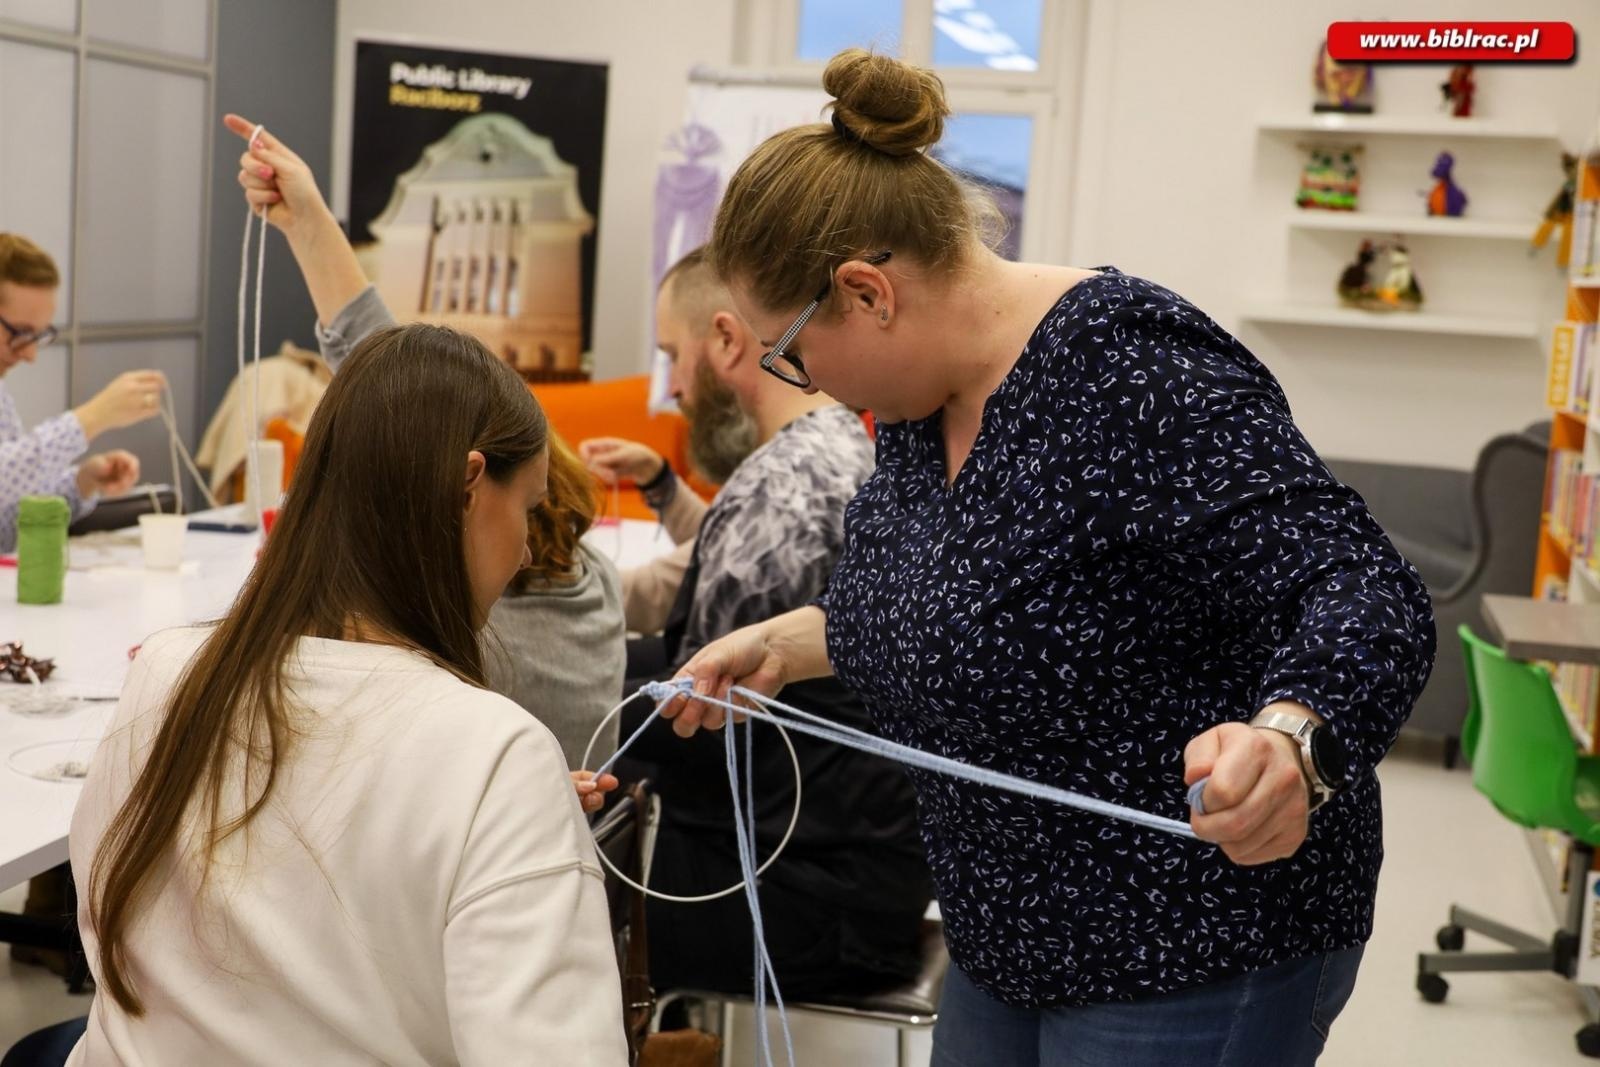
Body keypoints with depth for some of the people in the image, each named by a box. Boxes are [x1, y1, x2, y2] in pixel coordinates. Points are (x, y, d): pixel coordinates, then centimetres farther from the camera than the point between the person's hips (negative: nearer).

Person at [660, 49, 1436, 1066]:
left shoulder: (1136, 380, -25)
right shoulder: (923, 388, 2)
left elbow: (1368, 598, -28)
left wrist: (1287, 745, -46)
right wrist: (783, 645, 15)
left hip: (1196, 960, -8)